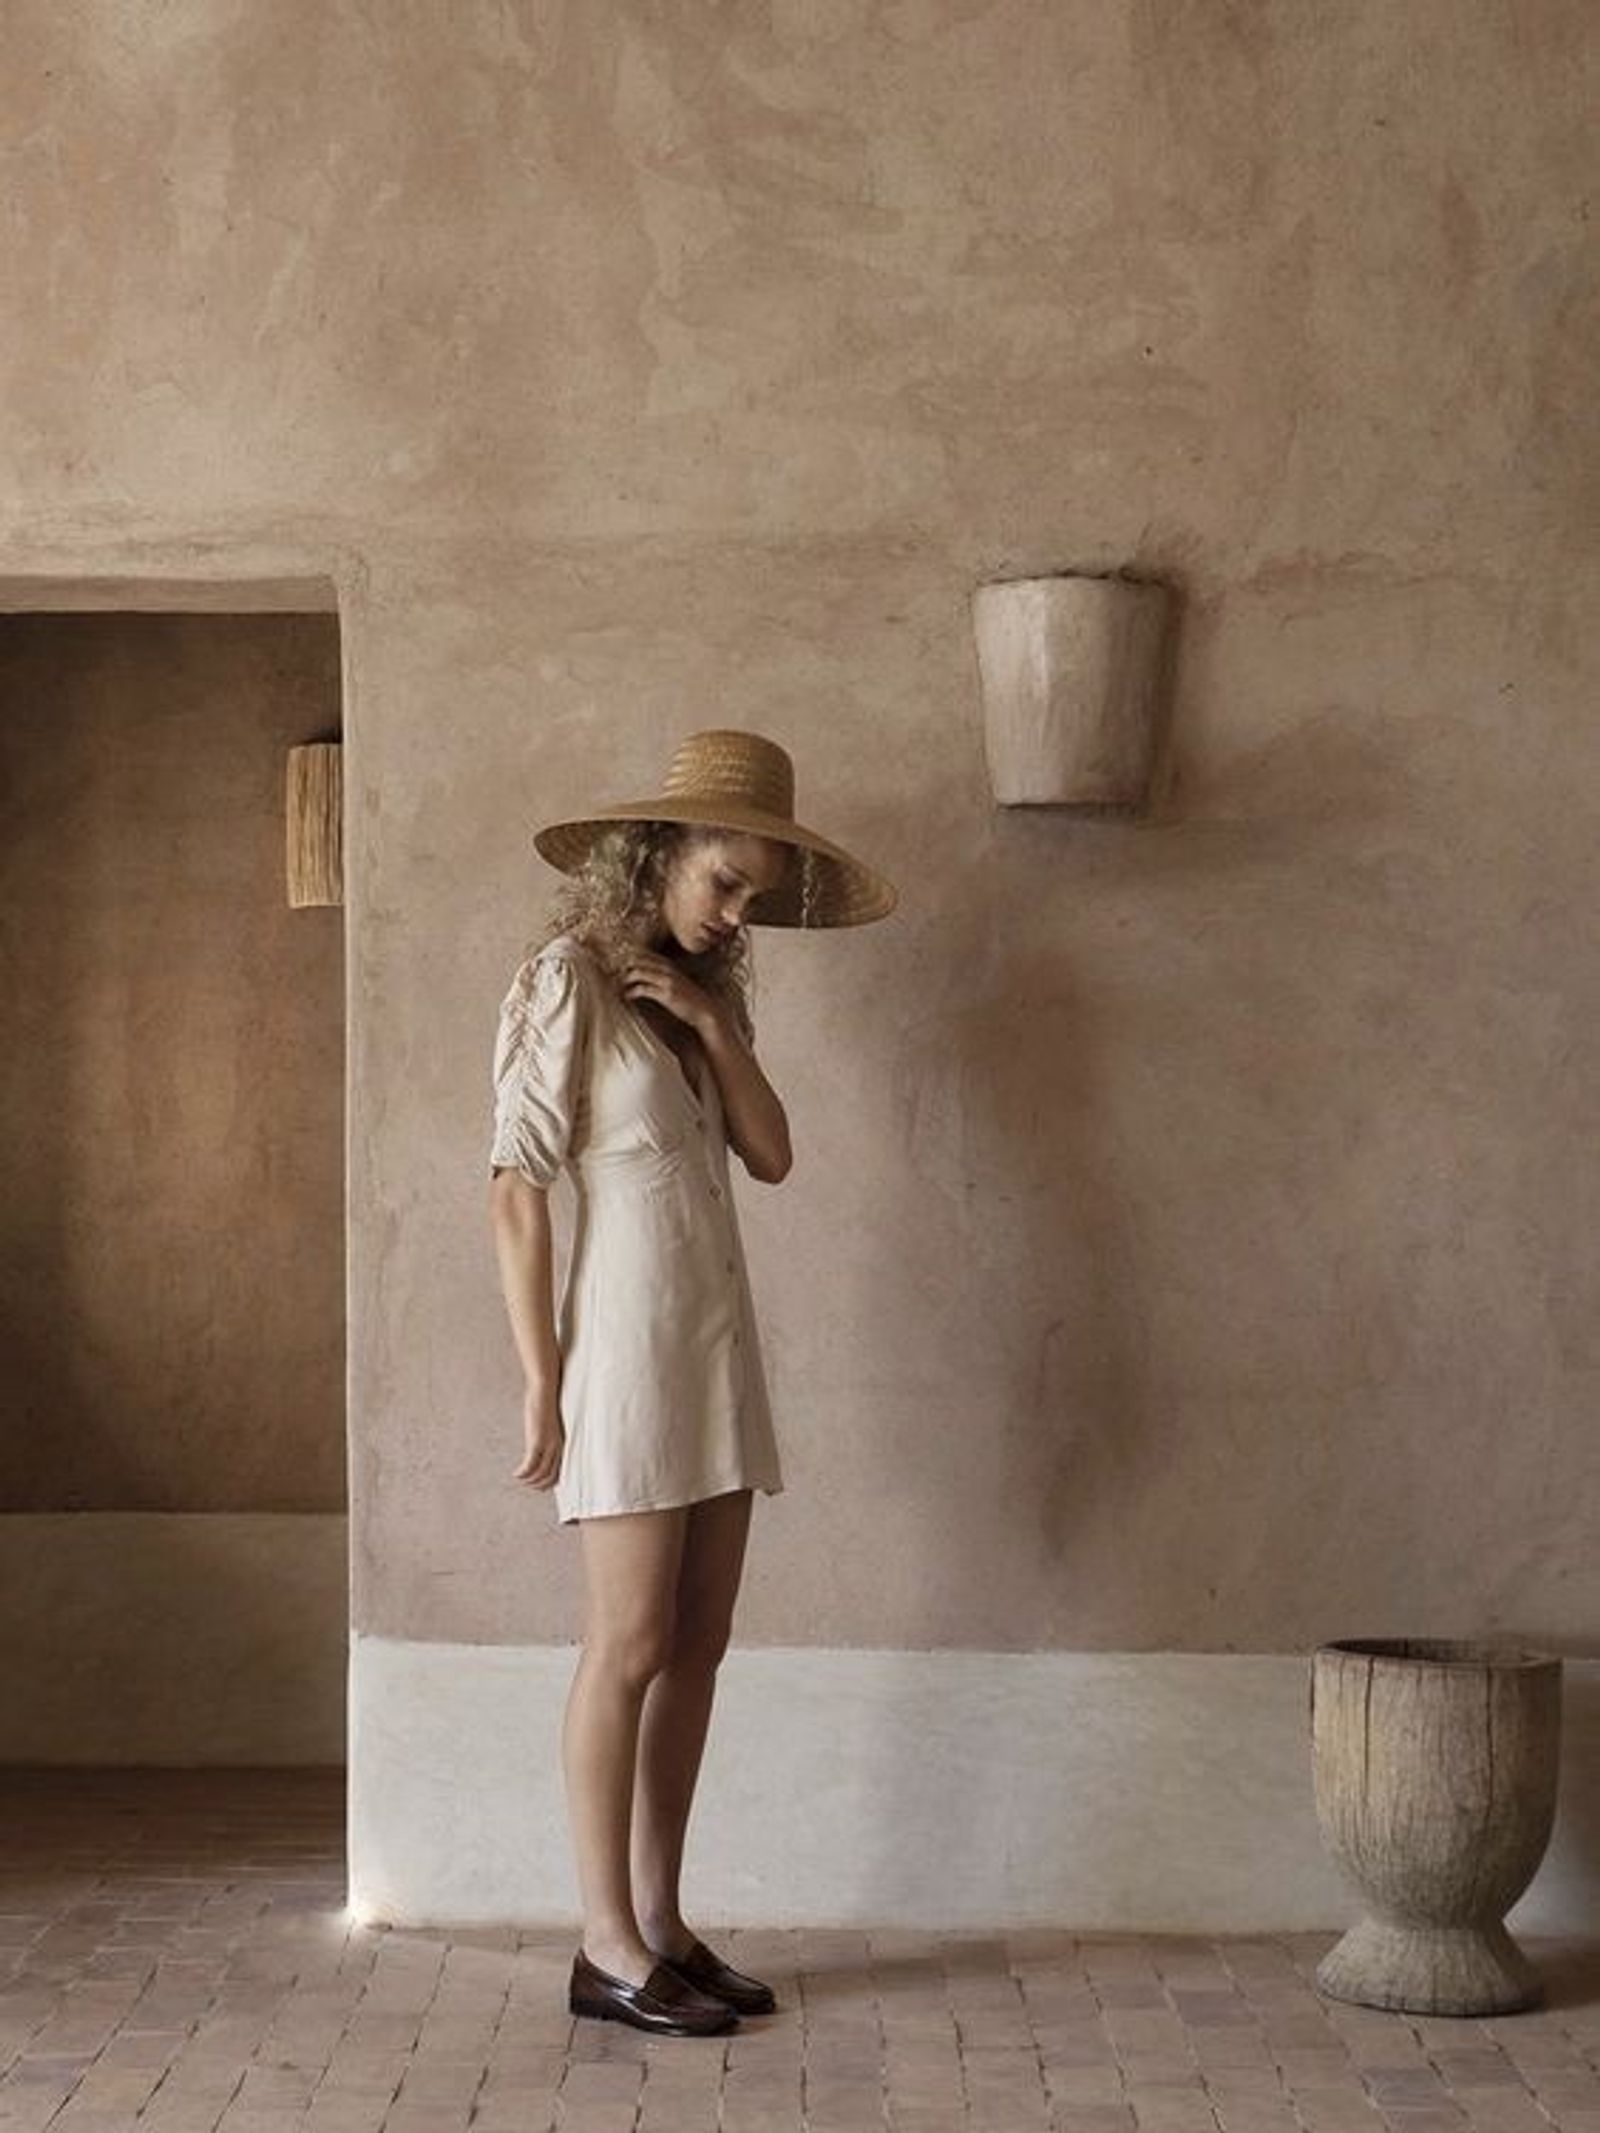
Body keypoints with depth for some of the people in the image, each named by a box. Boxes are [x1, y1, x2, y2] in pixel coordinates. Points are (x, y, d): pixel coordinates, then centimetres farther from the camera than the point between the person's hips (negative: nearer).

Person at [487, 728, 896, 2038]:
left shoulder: (702, 993, 15)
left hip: (717, 1349, 8)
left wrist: (715, 1026, -5)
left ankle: (661, 1920, 17)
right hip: (628, 1349, -8)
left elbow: (772, 1156, 8)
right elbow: (516, 1192, -12)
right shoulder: (569, 983, -8)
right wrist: (542, 1382, -14)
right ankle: (609, 1949, 4)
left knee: (698, 1645, 9)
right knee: (631, 1648, -4)